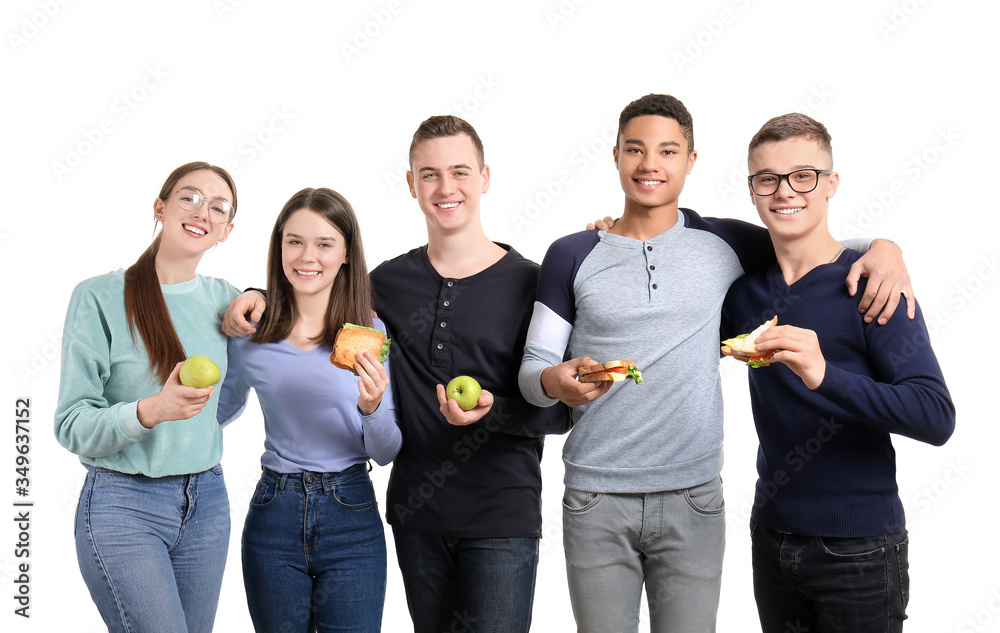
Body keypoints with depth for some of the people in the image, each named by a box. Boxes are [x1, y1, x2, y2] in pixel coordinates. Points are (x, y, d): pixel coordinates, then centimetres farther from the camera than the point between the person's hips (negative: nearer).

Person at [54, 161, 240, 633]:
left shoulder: (224, 299, 6)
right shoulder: (100, 297, -9)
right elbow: (71, 425, -12)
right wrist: (150, 411, -29)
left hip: (206, 501, 5)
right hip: (122, 505, -5)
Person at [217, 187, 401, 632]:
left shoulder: (372, 333, -4)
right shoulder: (250, 333, 1)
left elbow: (386, 454, -4)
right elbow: (220, 412, 20)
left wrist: (372, 407, -21)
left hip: (351, 517, -1)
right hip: (274, 516, 1)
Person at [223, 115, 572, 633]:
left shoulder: (528, 284, -5)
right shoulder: (391, 282, 6)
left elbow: (560, 412, -5)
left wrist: (490, 410, -23)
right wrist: (262, 296, 6)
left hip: (502, 518, -4)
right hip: (417, 516, 4)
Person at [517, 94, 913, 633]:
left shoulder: (723, 245, 4)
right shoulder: (572, 256, 3)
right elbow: (532, 367, 4)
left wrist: (882, 247, -4)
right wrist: (555, 381, -19)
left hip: (693, 502, 0)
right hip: (596, 502, 0)